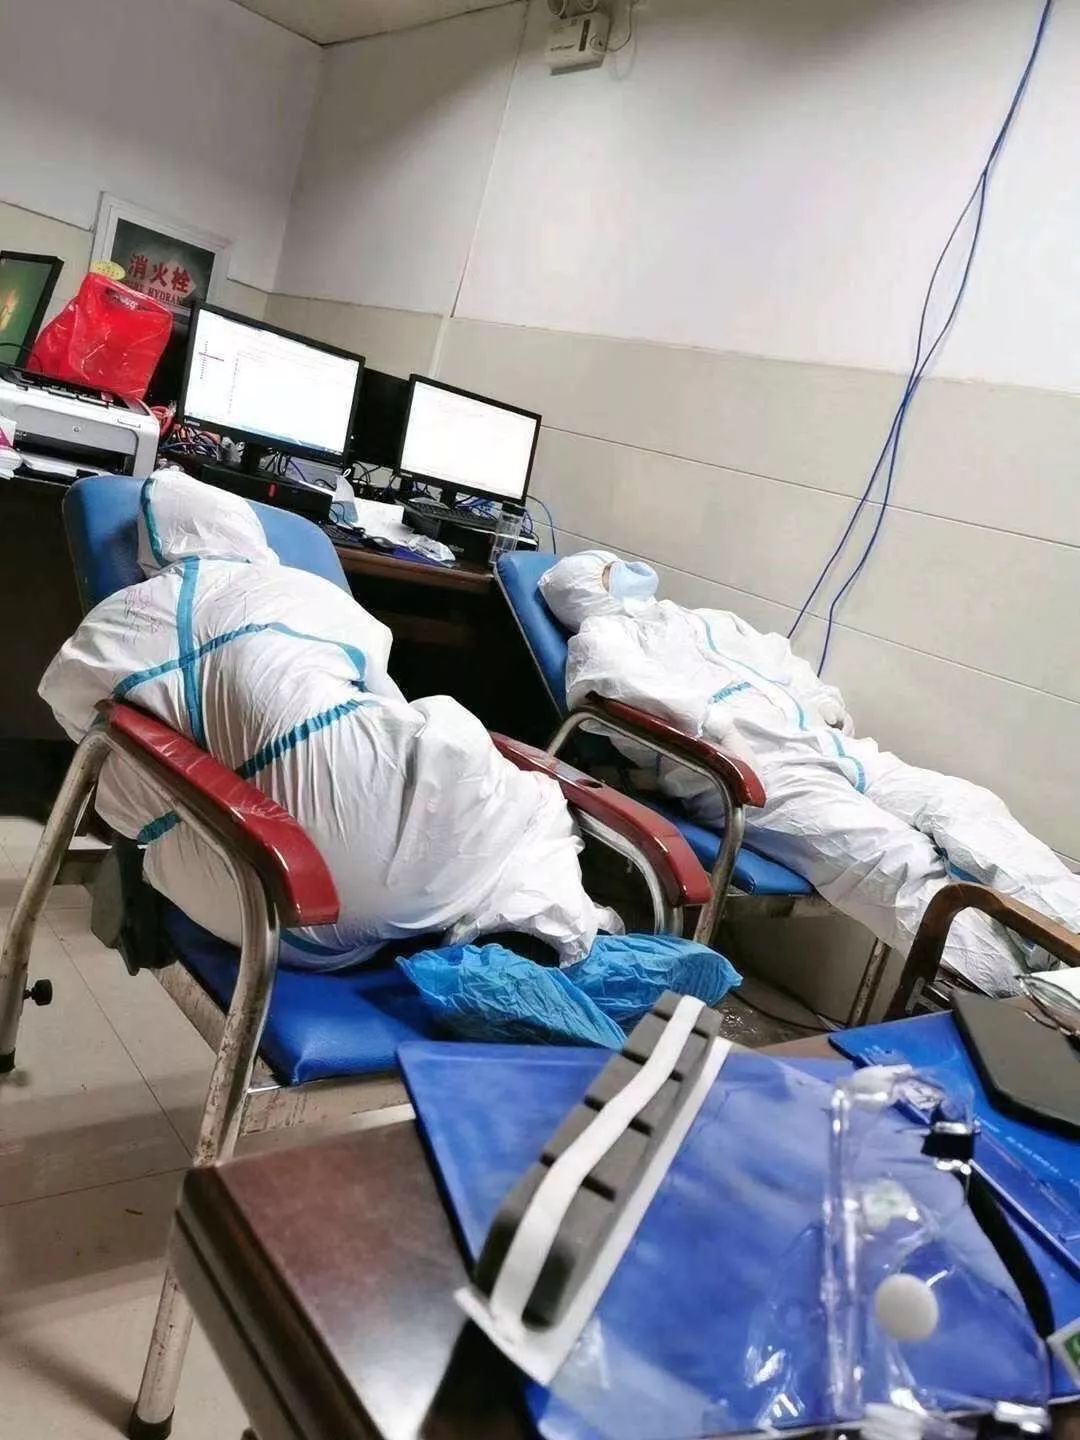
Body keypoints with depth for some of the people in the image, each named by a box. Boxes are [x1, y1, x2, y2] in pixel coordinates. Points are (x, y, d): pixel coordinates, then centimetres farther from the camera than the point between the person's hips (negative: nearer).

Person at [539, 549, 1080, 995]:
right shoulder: (600, 637, 14)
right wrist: (727, 725, -15)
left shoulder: (707, 622, 36)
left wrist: (824, 706, 10)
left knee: (968, 806, -15)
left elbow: (789, 667, 30)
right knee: (902, 864, -28)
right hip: (753, 771, -7)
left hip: (829, 748, 8)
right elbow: (637, 692, -9)